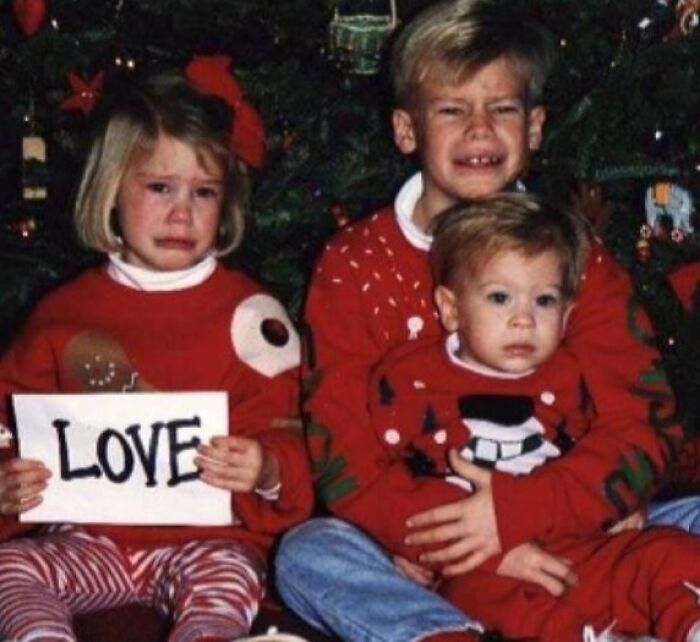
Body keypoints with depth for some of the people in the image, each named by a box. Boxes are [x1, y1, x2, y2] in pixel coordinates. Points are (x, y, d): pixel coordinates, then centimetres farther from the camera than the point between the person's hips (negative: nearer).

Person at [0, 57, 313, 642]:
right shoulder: (66, 313, 11)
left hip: (208, 534, -2)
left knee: (225, 578, -34)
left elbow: (281, 435, 2)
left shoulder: (248, 314, 4)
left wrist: (267, 470, -22)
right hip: (89, 537, 3)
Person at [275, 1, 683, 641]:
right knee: (307, 554, -30)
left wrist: (512, 512, -19)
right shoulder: (354, 264, 4)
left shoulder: (577, 260, 7)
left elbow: (645, 432, -3)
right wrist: (465, 543, -20)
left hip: (554, 547, 1)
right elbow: (341, 451, -5)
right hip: (411, 564, -1)